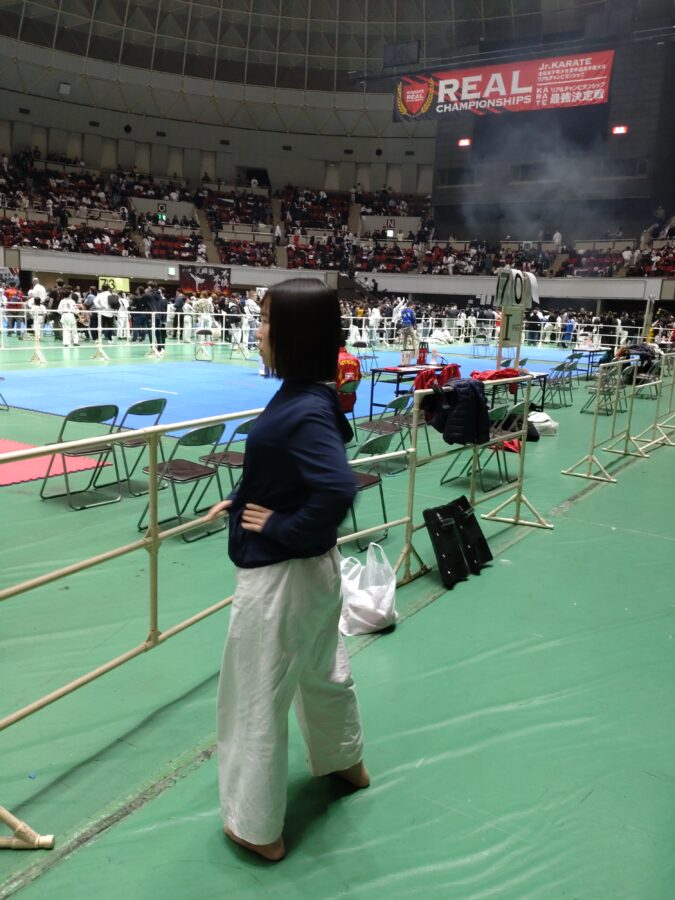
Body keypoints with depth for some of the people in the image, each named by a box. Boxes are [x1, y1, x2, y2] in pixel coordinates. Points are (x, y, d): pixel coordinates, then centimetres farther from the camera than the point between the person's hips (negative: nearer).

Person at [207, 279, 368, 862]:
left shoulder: (304, 411, -27)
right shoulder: (304, 396, 1)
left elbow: (337, 491, -37)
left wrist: (279, 528, -23)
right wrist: (241, 502, 5)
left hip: (281, 577, -9)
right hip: (315, 568, 9)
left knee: (256, 702, 11)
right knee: (323, 670, 29)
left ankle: (258, 827, 32)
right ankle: (347, 762, 54)